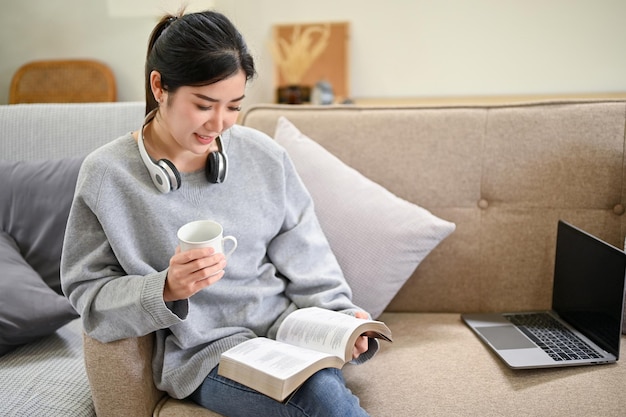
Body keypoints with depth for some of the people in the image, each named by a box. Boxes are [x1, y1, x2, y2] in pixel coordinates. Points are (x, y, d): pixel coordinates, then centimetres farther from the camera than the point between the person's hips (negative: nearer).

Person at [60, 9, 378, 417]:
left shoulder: (264, 156, 2)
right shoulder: (107, 173, -5)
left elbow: (304, 258, 8)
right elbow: (88, 291, -2)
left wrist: (340, 313, -7)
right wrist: (167, 290, -19)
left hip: (284, 322, 4)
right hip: (203, 349, -3)